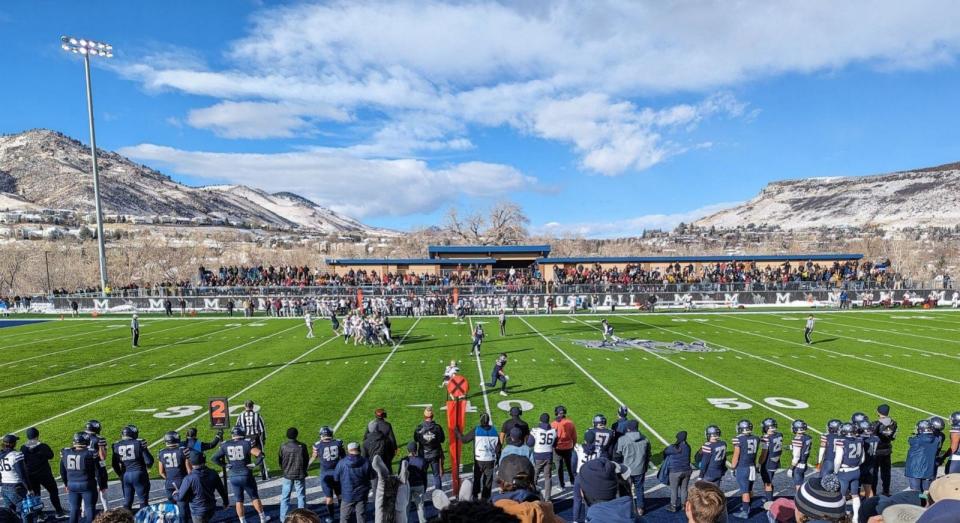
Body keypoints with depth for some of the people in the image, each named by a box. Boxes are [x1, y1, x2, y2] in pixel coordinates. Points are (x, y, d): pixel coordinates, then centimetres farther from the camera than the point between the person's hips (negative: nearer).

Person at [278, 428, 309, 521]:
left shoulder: (283, 447, -11)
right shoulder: (302, 446, -12)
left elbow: (280, 461, 0)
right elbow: (306, 460, -2)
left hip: (287, 475, 0)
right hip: (300, 475, 0)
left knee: (285, 497, 13)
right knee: (301, 496, 10)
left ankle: (283, 517, 17)